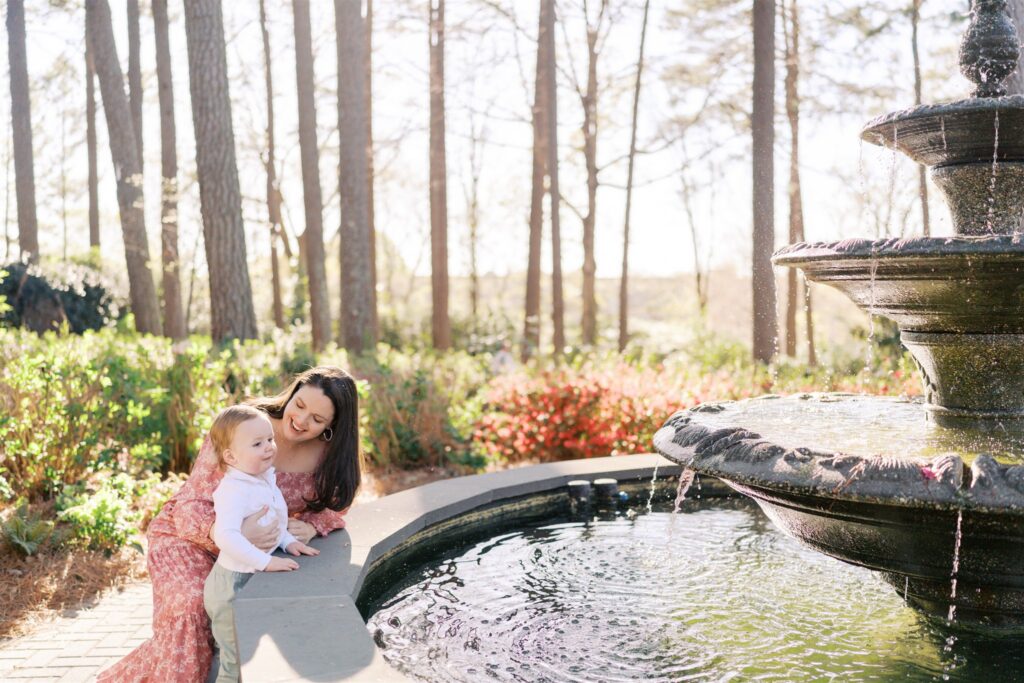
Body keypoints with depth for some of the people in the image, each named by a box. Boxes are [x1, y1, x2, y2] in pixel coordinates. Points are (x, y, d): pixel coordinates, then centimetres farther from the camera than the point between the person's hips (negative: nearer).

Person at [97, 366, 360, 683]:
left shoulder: (327, 454, -12)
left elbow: (333, 506, 1)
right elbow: (191, 507, -24)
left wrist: (310, 526, -23)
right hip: (187, 535, -3)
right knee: (192, 612, -28)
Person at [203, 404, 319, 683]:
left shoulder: (265, 478, 0)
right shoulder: (234, 491, -28)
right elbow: (226, 536, -41)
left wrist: (288, 541, 1)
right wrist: (266, 561, -37)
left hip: (257, 579, 9)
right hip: (234, 584, -9)